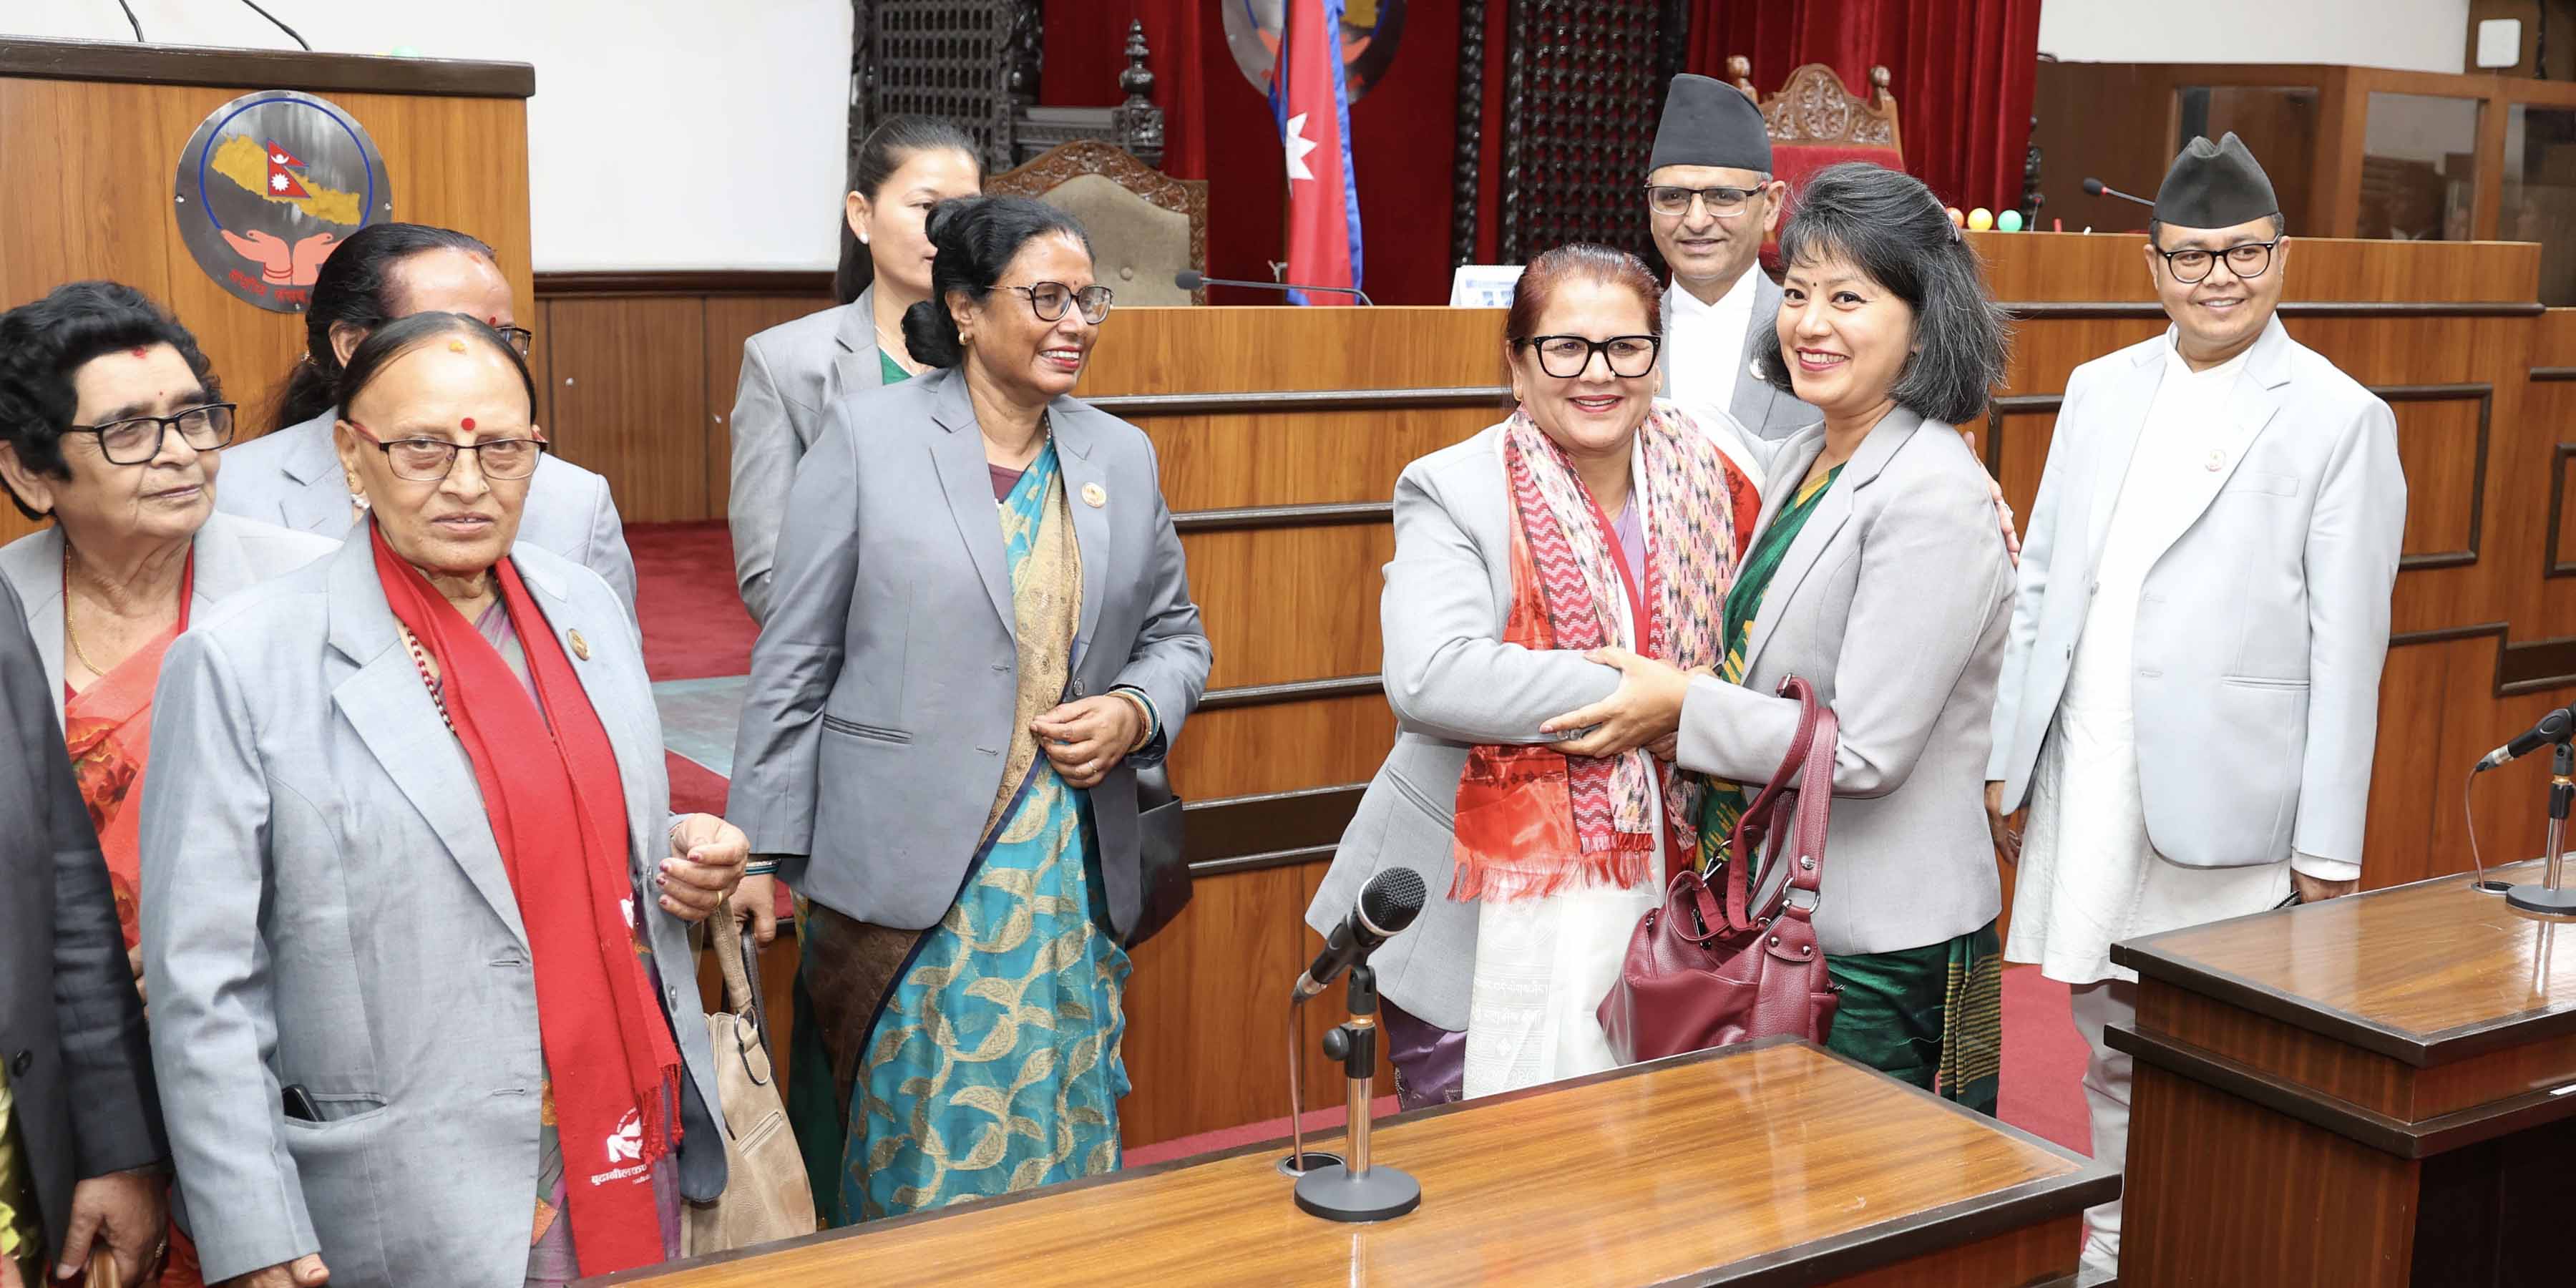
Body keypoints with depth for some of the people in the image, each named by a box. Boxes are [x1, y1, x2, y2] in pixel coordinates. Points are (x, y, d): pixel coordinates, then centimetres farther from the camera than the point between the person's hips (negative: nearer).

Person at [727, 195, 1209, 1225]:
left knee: (1058, 1155, 10)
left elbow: (1175, 635, 18)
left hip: (1071, 883, 4)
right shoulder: (867, 434, -3)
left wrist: (1135, 713, -5)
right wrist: (765, 854, -5)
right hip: (905, 880, -3)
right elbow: (793, 661, -3)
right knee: (910, 1159, 5)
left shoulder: (1123, 456, 9)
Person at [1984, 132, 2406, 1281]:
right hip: (2086, 775, 4)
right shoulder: (2101, 390, 11)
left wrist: (2330, 842, -8)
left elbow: (2347, 646, -6)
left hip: (2222, 790, -4)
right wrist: (2007, 753, 10)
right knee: (2115, 1037, 14)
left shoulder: (2341, 419, -3)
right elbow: (2042, 581, 13)